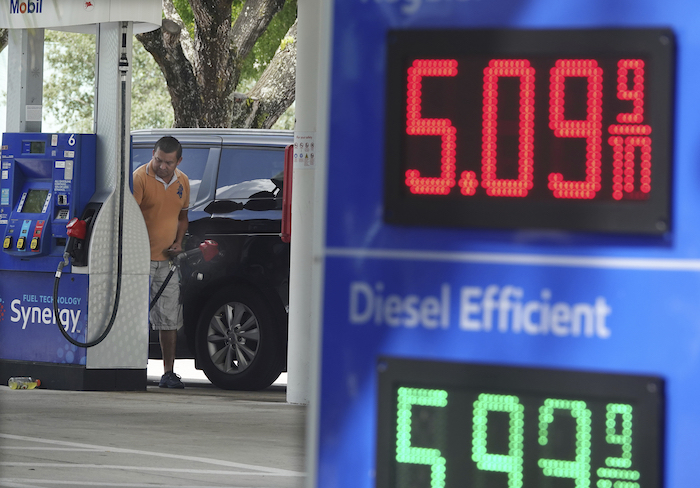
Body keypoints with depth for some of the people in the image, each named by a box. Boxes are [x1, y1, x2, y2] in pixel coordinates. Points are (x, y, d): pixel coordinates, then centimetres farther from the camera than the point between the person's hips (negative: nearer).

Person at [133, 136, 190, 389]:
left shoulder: (182, 182, 9)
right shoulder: (140, 178, -11)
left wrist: (178, 242, 5)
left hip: (167, 260, 6)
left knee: (169, 318, 6)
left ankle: (169, 373, 11)